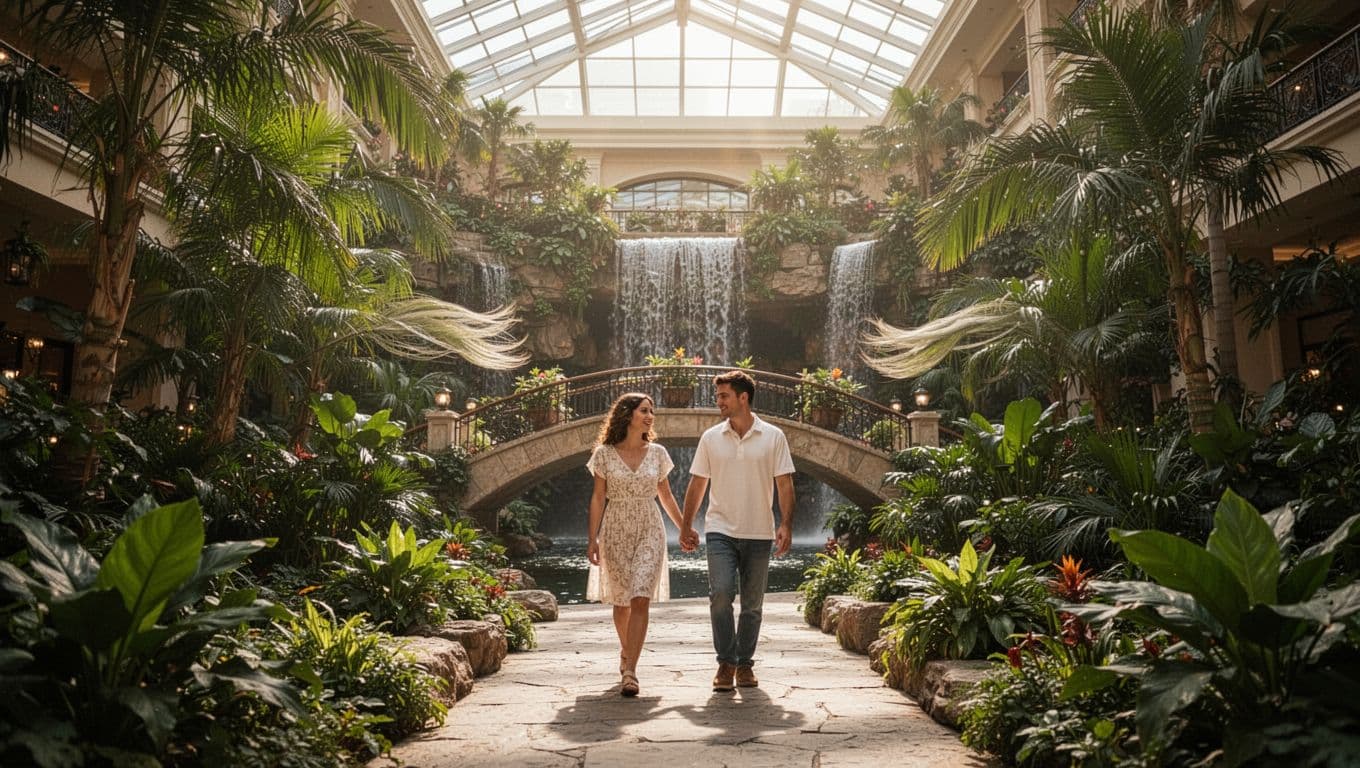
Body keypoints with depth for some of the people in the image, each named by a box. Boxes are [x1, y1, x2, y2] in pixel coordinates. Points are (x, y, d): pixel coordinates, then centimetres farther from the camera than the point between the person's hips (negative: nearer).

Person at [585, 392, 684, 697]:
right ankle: (626, 651, 38)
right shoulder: (605, 454, -2)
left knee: (640, 600, -13)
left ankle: (629, 671, -12)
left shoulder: (657, 453, 3)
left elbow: (665, 496, 13)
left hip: (649, 531, 1)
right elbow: (598, 498, 0)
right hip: (615, 532, 0)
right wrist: (592, 539, -5)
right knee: (621, 601, 11)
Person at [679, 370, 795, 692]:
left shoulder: (773, 436, 0)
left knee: (752, 603, 7)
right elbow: (697, 485, 9)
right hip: (720, 530, 0)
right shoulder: (711, 437, 4)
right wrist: (686, 526, 8)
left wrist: (786, 525, -10)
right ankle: (726, 662, -1)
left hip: (758, 533, 0)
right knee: (720, 593, -14)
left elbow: (784, 484, 0)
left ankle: (745, 663, 22)